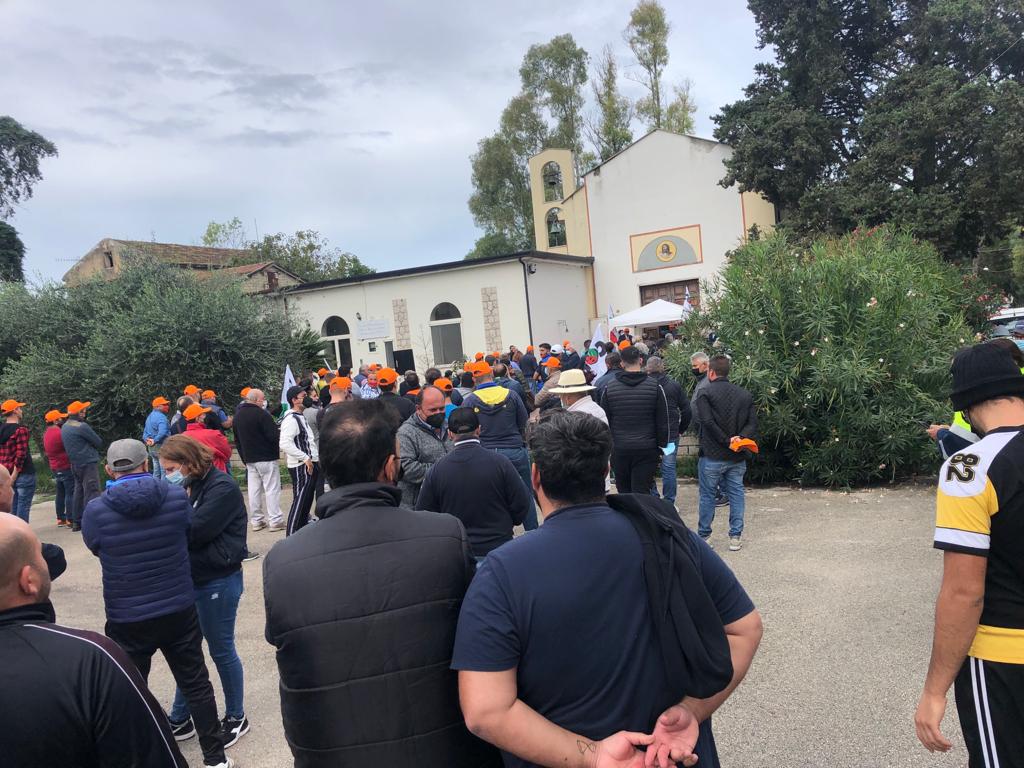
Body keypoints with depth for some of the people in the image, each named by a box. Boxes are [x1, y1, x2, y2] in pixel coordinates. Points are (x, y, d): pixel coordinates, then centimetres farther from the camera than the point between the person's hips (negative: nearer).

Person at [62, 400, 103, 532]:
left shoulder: (65, 427, 12)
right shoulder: (81, 426, -16)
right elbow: (98, 442, -10)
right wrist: (91, 448, 9)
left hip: (75, 464, 9)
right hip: (88, 462, -9)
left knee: (79, 491, 15)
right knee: (92, 492, -9)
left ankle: (77, 522, 19)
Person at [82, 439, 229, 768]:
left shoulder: (96, 510, -16)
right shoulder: (176, 495, -11)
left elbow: (94, 546, 5)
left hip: (127, 620, -2)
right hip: (179, 611, 2)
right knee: (196, 684, 15)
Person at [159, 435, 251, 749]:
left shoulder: (223, 487, -18)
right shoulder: (188, 486, 6)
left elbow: (194, 531, -23)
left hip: (217, 582, -7)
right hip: (189, 578, 7)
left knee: (221, 650, 7)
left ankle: (236, 717, 26)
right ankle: (180, 719, 33)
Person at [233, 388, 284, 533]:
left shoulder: (237, 416, 10)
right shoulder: (262, 414, -16)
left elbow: (237, 440, 16)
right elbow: (274, 436, -19)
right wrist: (276, 453, 0)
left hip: (250, 459, 7)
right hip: (267, 458, -7)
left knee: (254, 490, 10)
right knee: (272, 489, -3)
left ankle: (256, 521, 14)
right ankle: (275, 520, -2)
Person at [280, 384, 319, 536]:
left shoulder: (300, 417, 17)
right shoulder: (291, 419, -15)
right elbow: (284, 444, -27)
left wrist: (314, 457, 17)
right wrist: (305, 458, -23)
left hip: (310, 465, 10)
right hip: (300, 467, -10)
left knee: (307, 501, 15)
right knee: (299, 501, -8)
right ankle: (291, 535, -4)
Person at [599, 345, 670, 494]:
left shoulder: (609, 388, 0)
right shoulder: (655, 387, -3)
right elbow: (663, 422, 0)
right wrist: (662, 447, 9)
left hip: (619, 450, 1)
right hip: (647, 450, -1)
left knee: (623, 492, 13)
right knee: (641, 493, 0)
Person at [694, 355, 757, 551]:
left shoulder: (705, 393, -9)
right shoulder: (745, 394, 7)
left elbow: (707, 422, -19)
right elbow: (753, 423, 0)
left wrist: (726, 441, -14)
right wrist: (741, 437, -10)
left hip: (712, 456, -4)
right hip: (737, 457, 4)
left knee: (707, 495, 8)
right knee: (736, 494, 11)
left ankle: (703, 535, 17)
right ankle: (736, 537, 13)